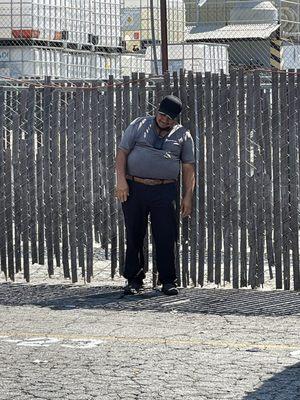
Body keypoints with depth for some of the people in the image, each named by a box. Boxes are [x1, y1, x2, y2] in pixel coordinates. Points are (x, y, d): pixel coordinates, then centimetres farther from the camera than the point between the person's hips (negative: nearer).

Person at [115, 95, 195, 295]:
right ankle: (134, 279, 13)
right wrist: (121, 180, -7)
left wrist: (188, 196, 3)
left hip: (165, 191, 0)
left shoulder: (183, 135, 9)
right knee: (134, 236, 4)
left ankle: (168, 281, 5)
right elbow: (122, 152, 5)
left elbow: (188, 168, 10)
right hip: (134, 189, 0)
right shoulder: (139, 125, 7)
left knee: (166, 237, -4)